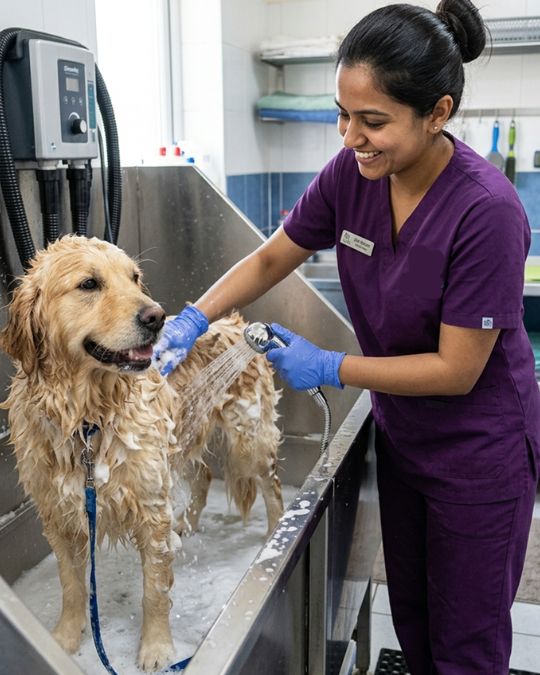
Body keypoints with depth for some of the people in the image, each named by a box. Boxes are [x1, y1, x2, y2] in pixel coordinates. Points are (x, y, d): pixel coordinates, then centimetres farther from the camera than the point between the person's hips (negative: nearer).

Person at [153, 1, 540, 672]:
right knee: (410, 613, 24)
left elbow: (456, 370, -24)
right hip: (400, 434, 6)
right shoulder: (352, 172, -12)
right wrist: (194, 318, -14)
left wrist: (327, 368, -21)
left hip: (479, 453, -5)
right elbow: (270, 259, 0)